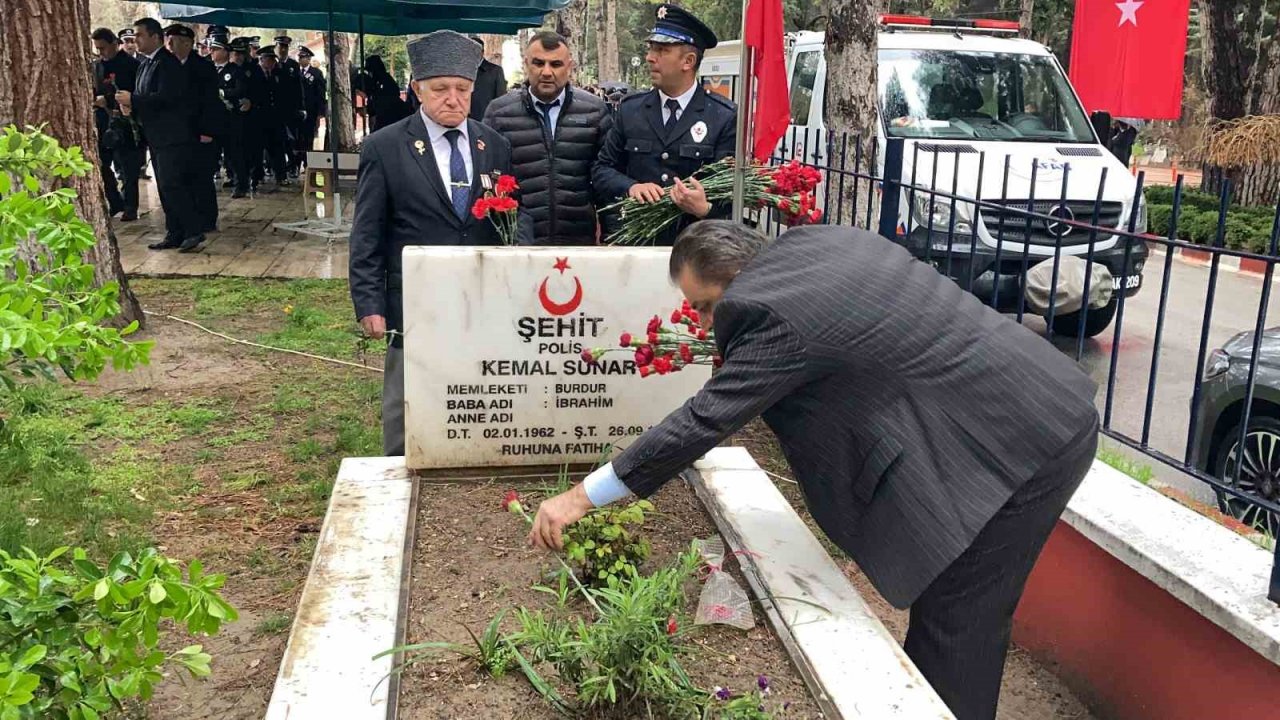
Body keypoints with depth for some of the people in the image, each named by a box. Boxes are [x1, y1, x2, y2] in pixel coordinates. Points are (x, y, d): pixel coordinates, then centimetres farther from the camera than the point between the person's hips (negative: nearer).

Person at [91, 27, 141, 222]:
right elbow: (92, 90, 17)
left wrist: (108, 100, -16)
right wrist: (93, 99, -5)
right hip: (102, 122, 6)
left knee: (127, 168, 1)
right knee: (100, 165, 6)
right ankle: (115, 202, 20)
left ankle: (130, 207, 11)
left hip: (124, 123, -6)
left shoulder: (130, 64, -7)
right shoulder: (96, 65, 12)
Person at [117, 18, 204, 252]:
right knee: (166, 187, 10)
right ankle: (175, 234, 15)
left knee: (171, 185, -13)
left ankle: (194, 231, -7)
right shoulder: (145, 64, 17)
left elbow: (166, 97, -22)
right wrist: (130, 107, 1)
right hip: (157, 137, 10)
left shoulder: (168, 63, -12)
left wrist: (132, 99, -17)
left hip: (173, 136, -10)